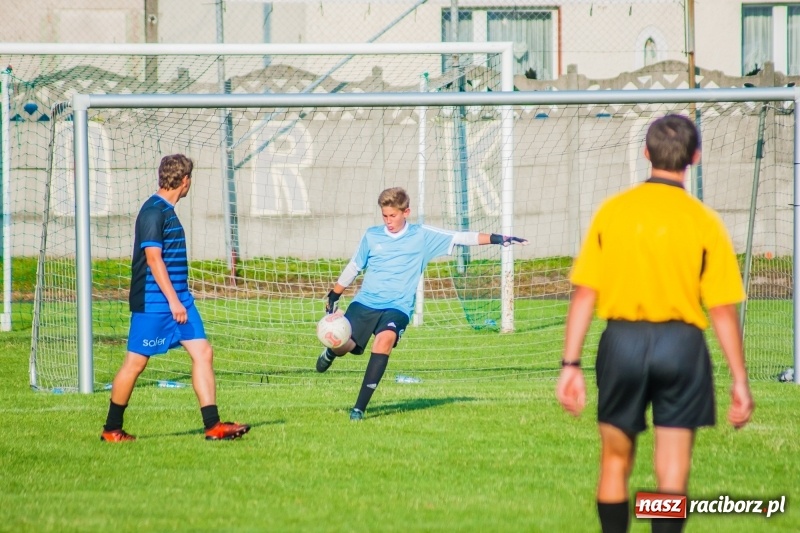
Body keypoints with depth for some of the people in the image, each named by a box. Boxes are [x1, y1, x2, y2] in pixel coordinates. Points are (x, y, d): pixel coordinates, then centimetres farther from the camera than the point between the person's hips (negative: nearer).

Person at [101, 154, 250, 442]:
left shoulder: (167, 211, 14)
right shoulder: (153, 211, -14)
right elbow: (153, 258, -19)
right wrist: (173, 300, -20)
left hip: (179, 300, 9)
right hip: (153, 302, -9)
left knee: (202, 352, -1)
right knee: (136, 361, -1)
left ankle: (213, 425, -3)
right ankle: (111, 430, 11)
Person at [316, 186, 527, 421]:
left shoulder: (422, 236, 3)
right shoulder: (372, 236, 8)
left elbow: (459, 238, 0)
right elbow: (353, 267, 20)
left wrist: (497, 239, -8)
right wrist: (333, 296, 23)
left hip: (397, 306, -2)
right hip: (365, 302, 2)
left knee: (385, 339, -32)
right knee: (342, 344, -12)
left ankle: (360, 407, -29)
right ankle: (330, 353, 32)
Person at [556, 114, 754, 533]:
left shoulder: (612, 211, 0)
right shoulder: (704, 222, -4)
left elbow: (584, 295, -2)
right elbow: (723, 311, -4)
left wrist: (570, 365, 2)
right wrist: (739, 381, 2)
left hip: (622, 341, 2)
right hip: (681, 343, -2)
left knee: (616, 462, 15)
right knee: (672, 472, 1)